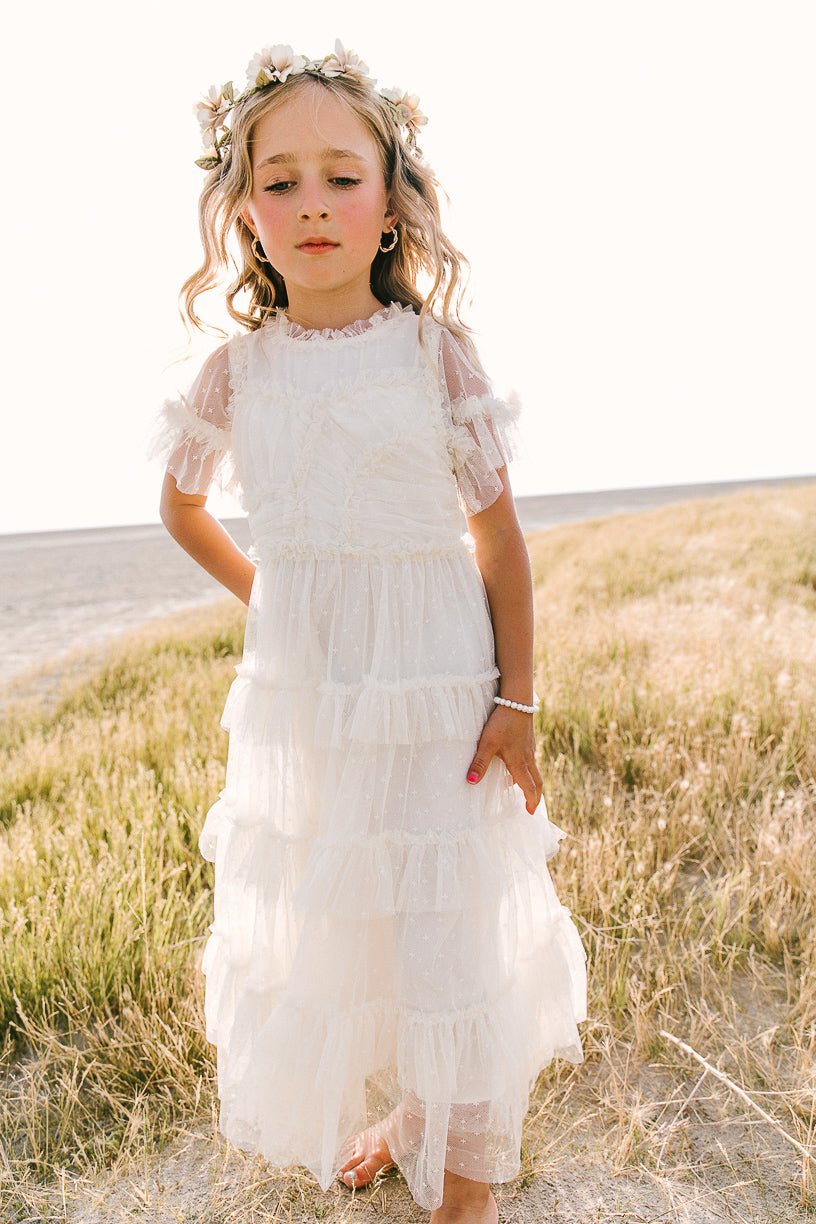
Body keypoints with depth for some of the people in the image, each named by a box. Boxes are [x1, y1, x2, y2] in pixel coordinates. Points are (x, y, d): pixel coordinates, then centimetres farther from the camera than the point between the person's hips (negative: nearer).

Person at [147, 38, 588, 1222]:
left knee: (449, 932, 5)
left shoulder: (435, 351, -7)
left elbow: (497, 534, -6)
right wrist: (265, 594, 9)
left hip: (433, 694, -3)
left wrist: (517, 701, -8)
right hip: (296, 694, 4)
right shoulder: (236, 370, 1)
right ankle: (398, 1112, 46)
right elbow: (182, 506, 18)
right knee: (323, 923, 17)